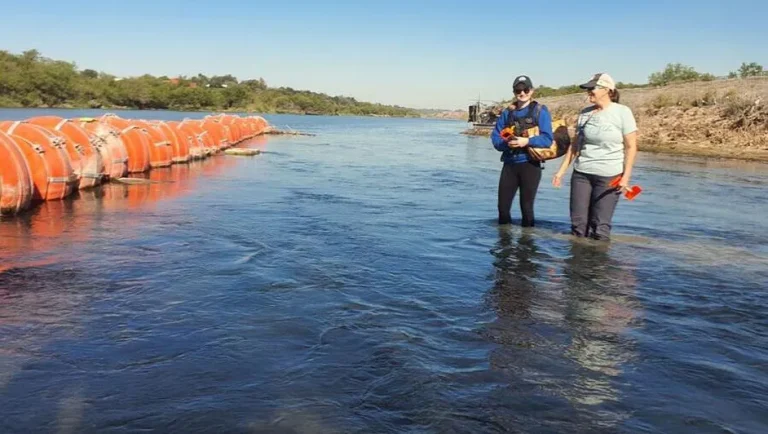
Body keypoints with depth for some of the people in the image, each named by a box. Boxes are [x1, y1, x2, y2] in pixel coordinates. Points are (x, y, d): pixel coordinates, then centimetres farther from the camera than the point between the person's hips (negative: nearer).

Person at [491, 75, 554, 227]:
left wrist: (527, 141, -22)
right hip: (509, 165, 4)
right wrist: (506, 143, -14)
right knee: (503, 206, 4)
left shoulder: (540, 111, -1)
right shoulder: (507, 112, 10)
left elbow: (547, 139, -9)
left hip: (530, 165, -3)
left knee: (526, 207, 2)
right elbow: (495, 138, 7)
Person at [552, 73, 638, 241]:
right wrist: (561, 171, 10)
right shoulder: (585, 113, 9)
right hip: (581, 173, 5)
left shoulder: (622, 112, -4)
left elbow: (631, 147, -5)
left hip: (609, 176, -5)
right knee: (578, 223, 4)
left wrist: (626, 176, -12)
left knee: (600, 226, -4)